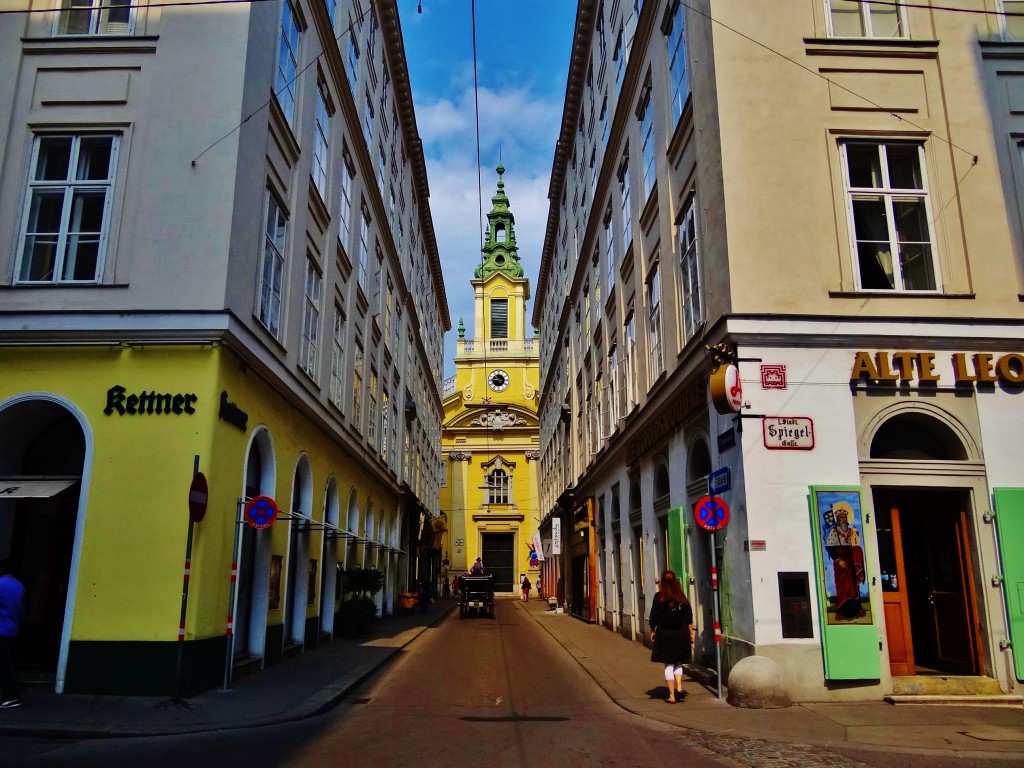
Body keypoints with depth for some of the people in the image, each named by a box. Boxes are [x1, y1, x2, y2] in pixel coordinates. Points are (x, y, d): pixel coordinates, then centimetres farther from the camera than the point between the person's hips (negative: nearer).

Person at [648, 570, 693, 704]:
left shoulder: (659, 597, -7)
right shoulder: (682, 597, 1)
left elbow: (654, 617, -4)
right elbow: (689, 618, 4)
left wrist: (652, 631, 7)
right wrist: (691, 633, 11)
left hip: (664, 634, -3)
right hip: (681, 634, 3)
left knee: (669, 665, 4)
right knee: (678, 662, 19)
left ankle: (672, 695, 5)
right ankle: (679, 687, 2)